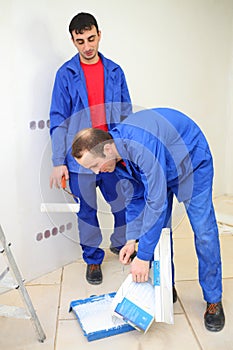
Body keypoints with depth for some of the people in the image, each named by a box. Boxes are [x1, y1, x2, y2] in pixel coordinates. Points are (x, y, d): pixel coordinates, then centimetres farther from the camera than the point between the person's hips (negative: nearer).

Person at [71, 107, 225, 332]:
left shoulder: (142, 147, -42)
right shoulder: (116, 153, -16)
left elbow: (156, 202, -40)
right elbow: (134, 197, -4)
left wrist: (143, 256, -34)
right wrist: (131, 240, -8)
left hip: (192, 160, -7)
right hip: (162, 167, 7)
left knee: (204, 232, -8)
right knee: (157, 229, 3)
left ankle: (214, 300, 7)